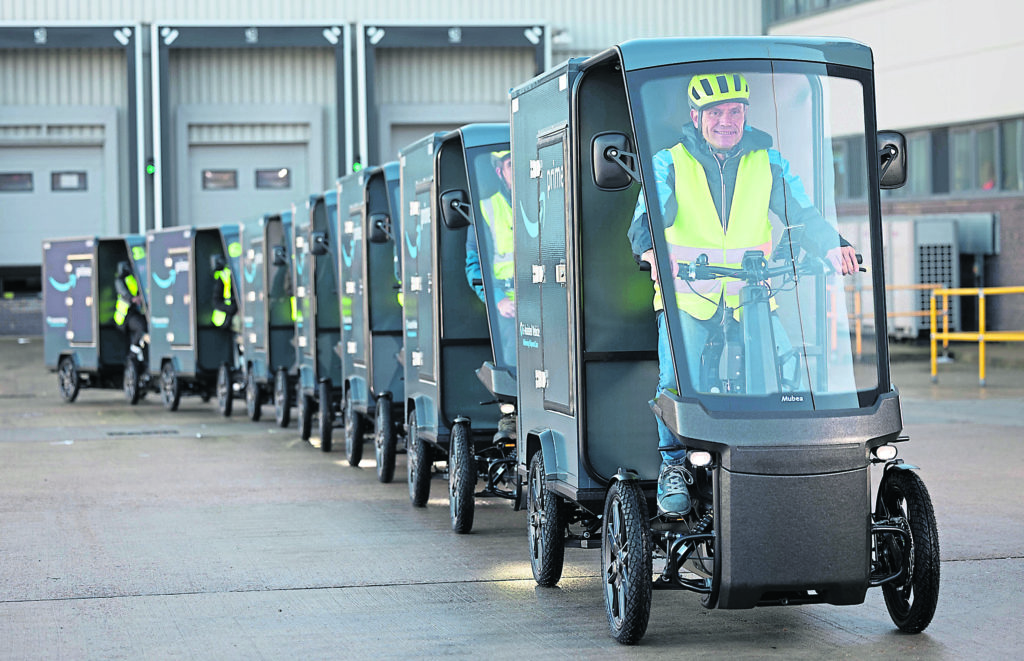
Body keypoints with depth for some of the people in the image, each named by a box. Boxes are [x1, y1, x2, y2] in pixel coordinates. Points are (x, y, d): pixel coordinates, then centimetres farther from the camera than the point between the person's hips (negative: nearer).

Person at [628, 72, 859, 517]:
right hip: (687, 297, -2)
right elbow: (647, 217, -12)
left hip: (751, 297, 2)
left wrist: (833, 246, -19)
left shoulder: (766, 162, 10)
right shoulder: (670, 163, 3)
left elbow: (801, 213, 2)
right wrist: (652, 252, -36)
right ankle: (673, 465, -4)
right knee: (678, 379, -24)